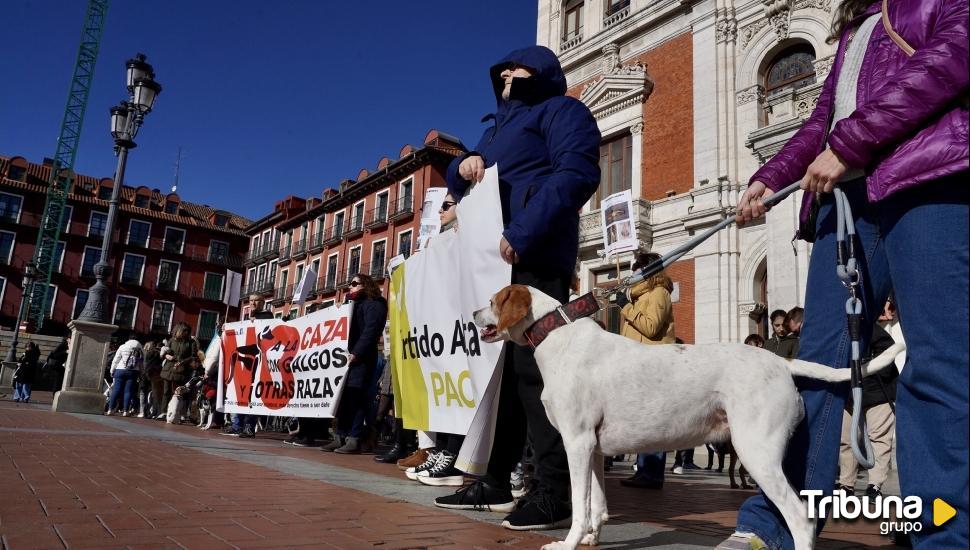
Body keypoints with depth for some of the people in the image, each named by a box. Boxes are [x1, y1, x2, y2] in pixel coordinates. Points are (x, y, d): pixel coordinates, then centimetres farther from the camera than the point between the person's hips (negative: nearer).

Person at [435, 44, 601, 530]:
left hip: (533, 260, -9)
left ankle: (553, 490, -8)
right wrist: (464, 166, 8)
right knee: (497, 369, 7)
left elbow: (577, 172, -14)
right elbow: (460, 185, 33)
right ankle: (494, 481, 14)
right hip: (490, 263, 9)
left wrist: (523, 233, -23)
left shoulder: (559, 110, 5)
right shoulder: (498, 126, 31)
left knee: (534, 369, -13)